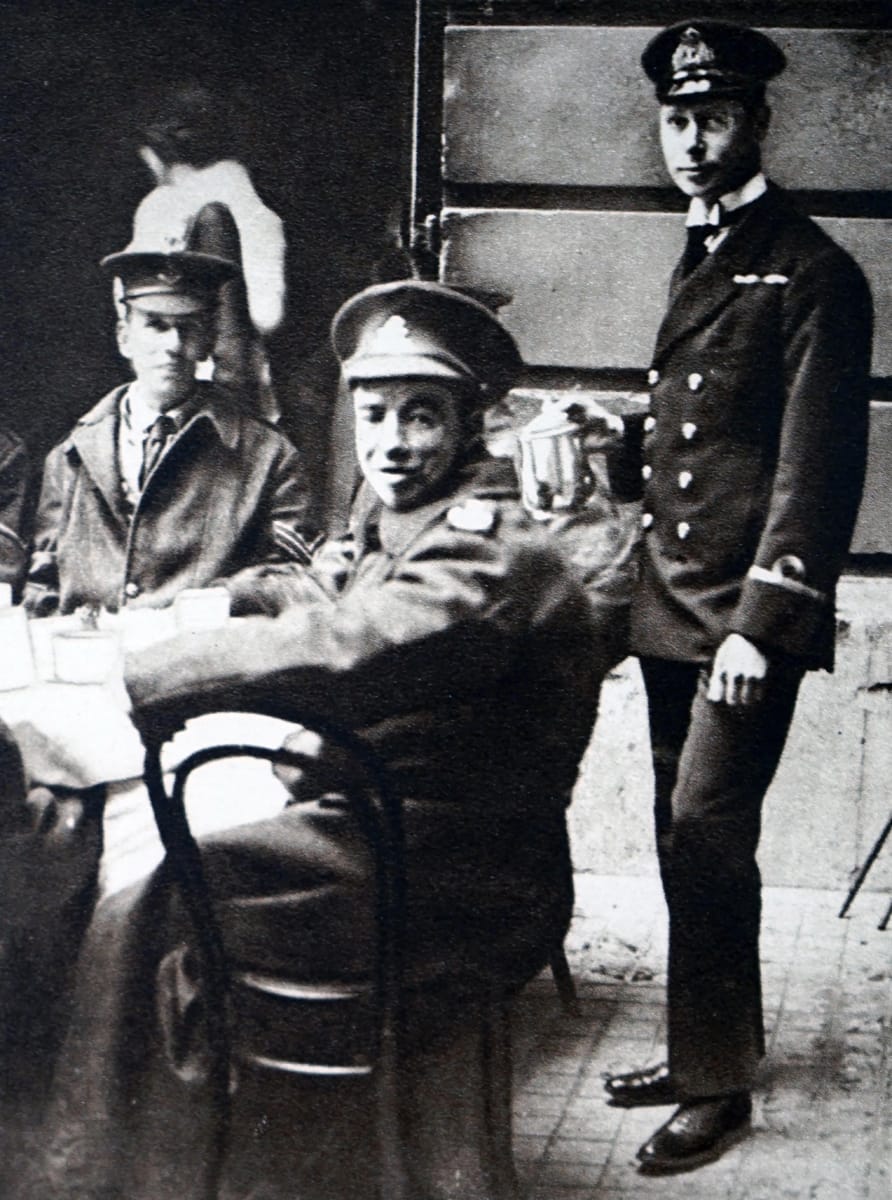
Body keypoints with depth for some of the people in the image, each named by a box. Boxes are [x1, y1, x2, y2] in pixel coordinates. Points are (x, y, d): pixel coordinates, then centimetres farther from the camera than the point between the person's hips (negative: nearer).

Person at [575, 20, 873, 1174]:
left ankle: (715, 1083, 4)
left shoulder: (812, 274, -9)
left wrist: (761, 625, -19)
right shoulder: (701, 261, 18)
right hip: (671, 609, 8)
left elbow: (817, 466, -14)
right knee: (690, 846, 13)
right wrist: (621, 446, 5)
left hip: (748, 617, -8)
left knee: (706, 840, -8)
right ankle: (712, 1043, 26)